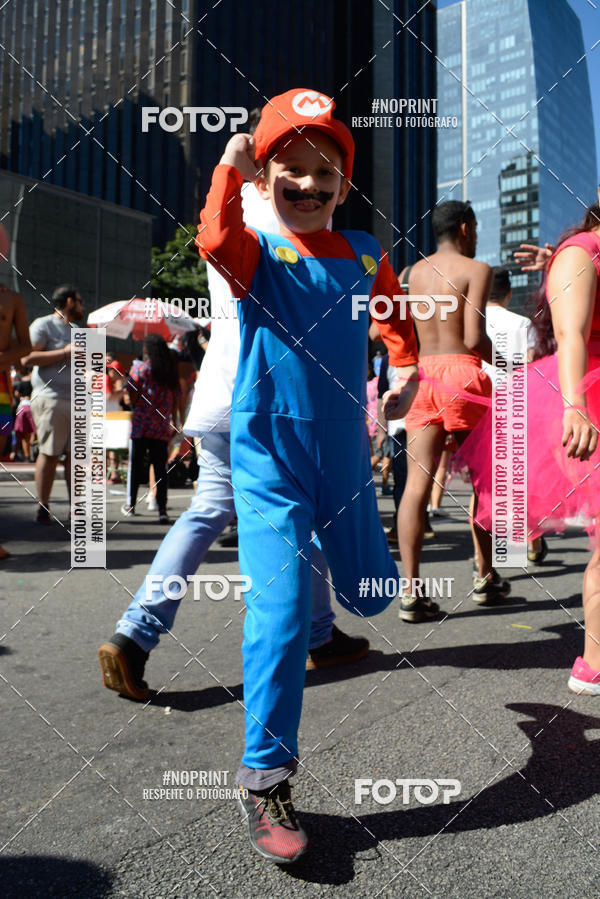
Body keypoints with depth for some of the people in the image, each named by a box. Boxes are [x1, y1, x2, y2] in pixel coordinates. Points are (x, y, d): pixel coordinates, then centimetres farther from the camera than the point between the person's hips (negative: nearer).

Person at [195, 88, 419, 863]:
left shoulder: (364, 255, 8)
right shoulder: (258, 252, -3)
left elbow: (395, 312, 27)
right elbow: (215, 242, -27)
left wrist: (407, 372, 16)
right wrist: (229, 165, -26)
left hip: (345, 453, 5)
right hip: (271, 456, -4)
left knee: (370, 595, 17)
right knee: (280, 610, -12)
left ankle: (327, 539, 55)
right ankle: (264, 777, 5)